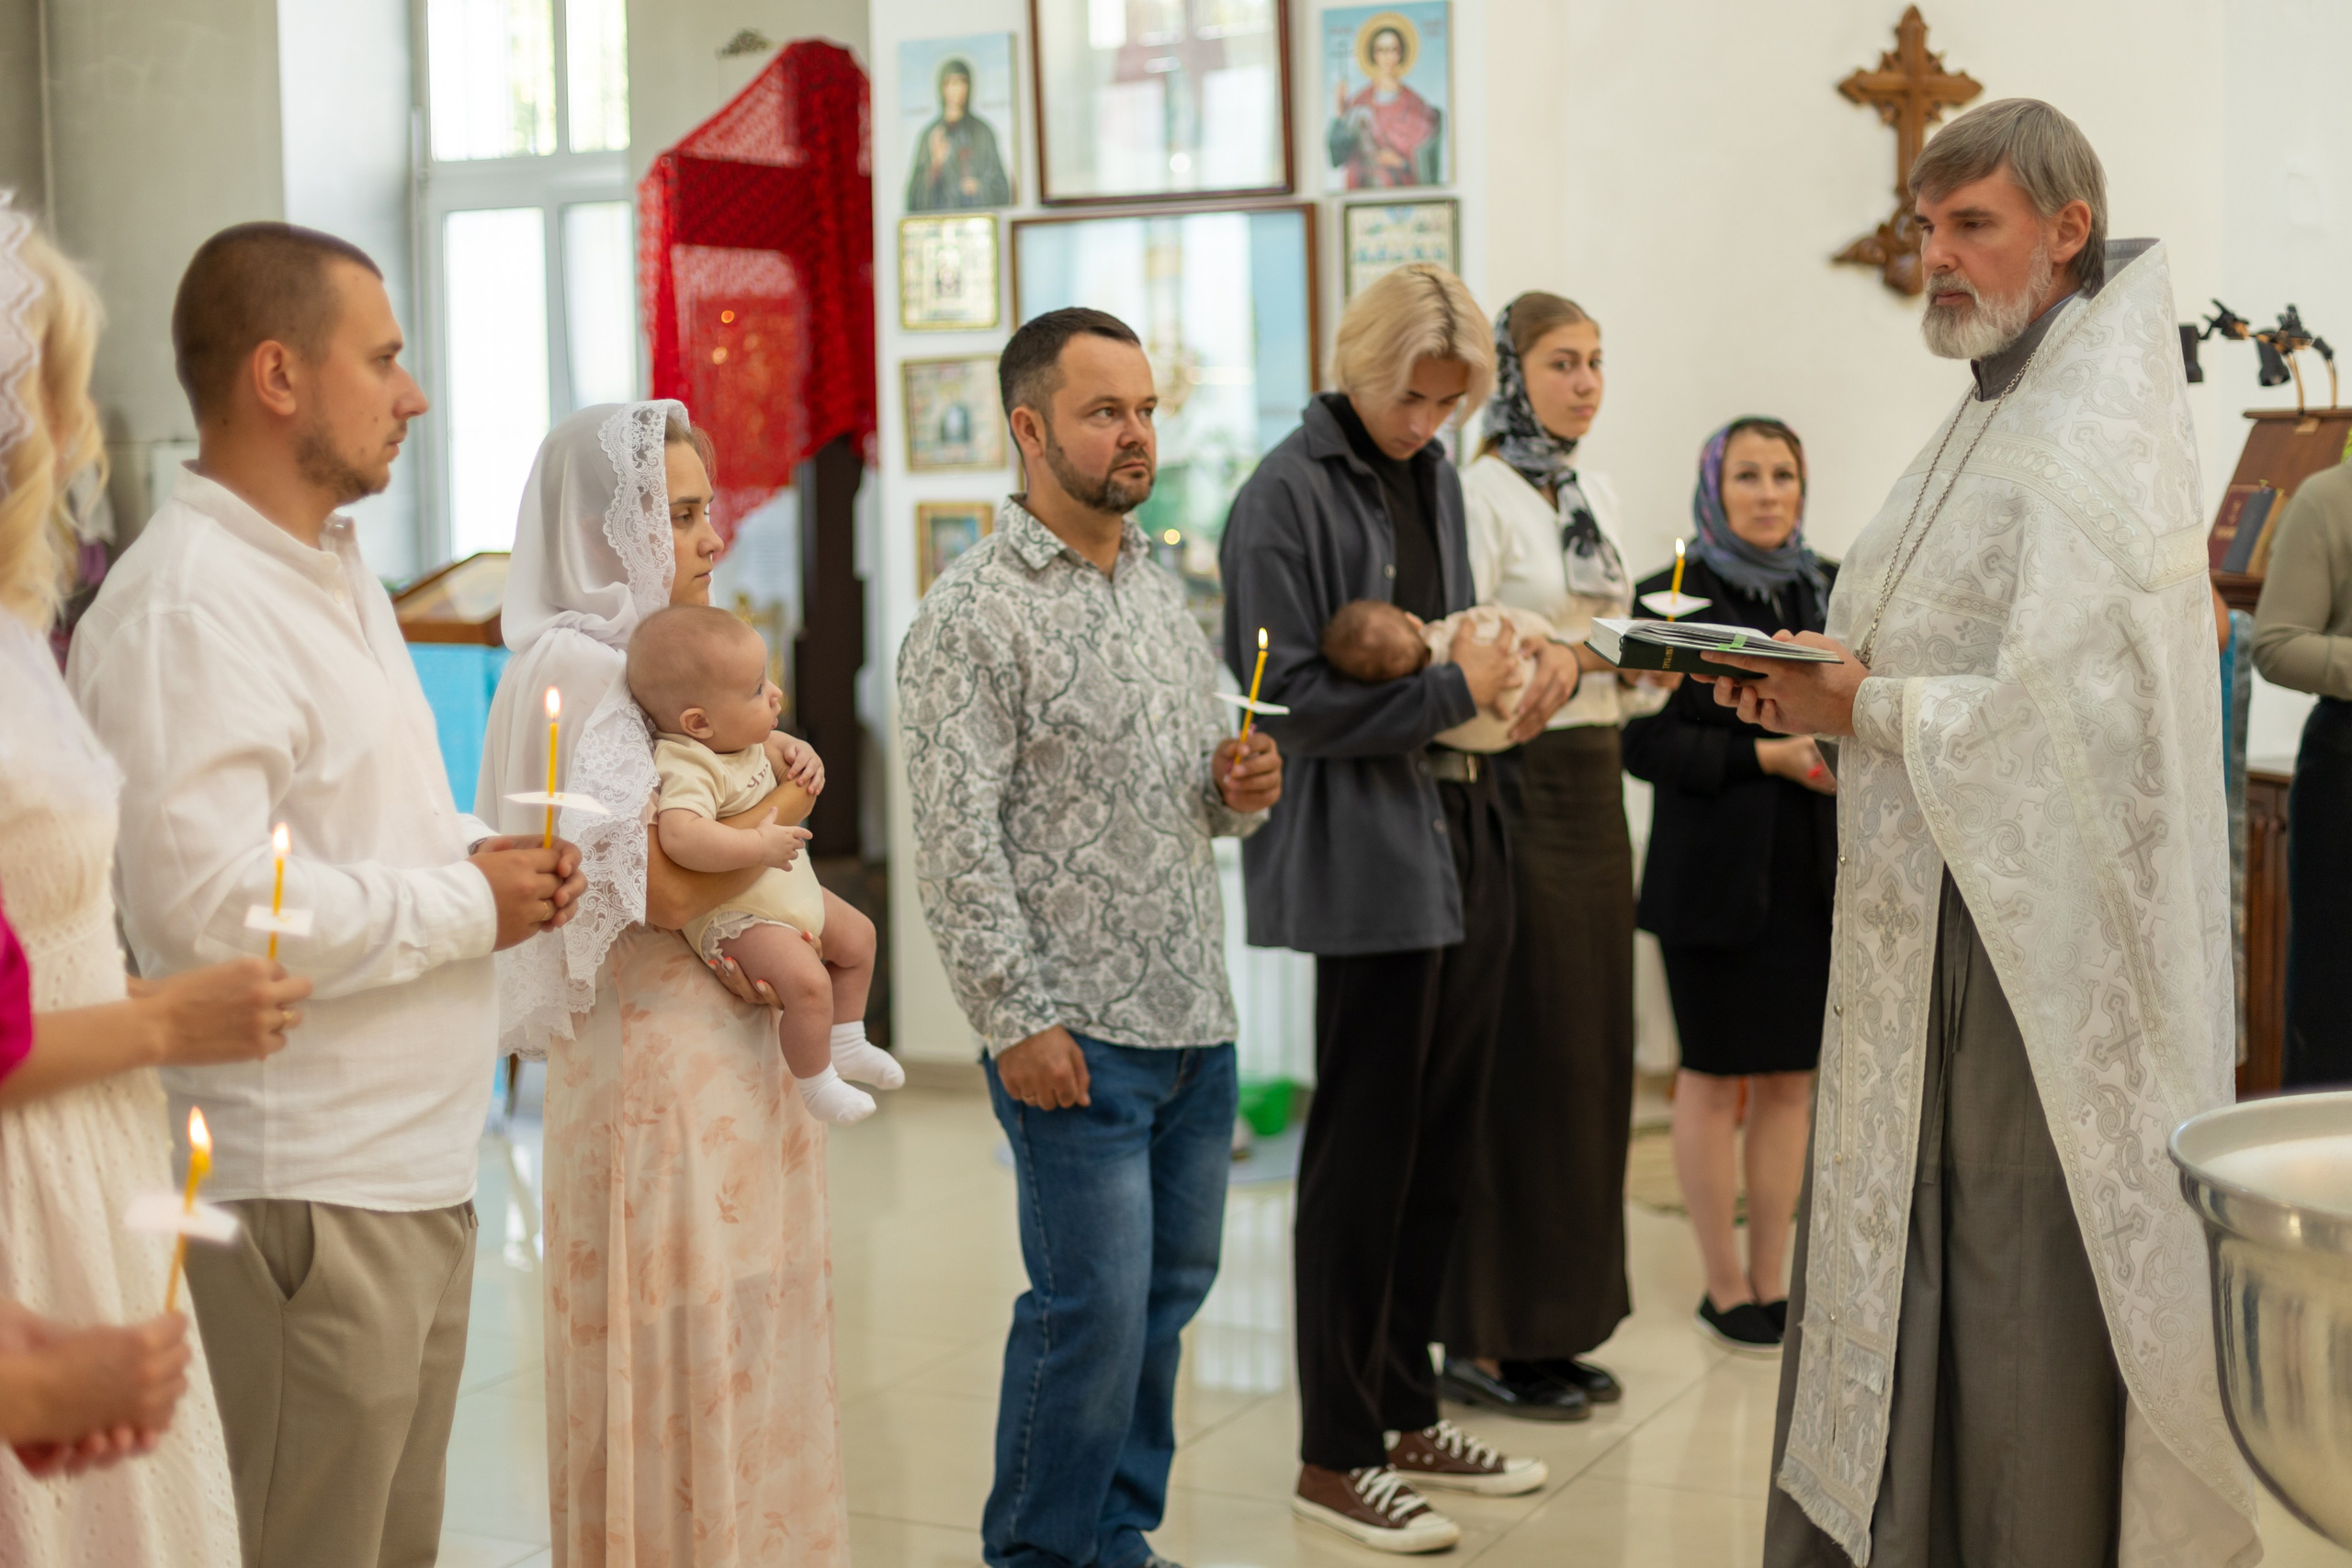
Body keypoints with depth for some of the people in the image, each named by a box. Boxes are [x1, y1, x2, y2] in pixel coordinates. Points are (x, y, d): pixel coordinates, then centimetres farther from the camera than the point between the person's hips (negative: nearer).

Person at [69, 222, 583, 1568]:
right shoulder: (186, 608, -19)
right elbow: (206, 905, -28)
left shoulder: (336, 572, 15)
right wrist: (465, 903, -16)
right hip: (308, 1187, -10)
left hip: (420, 1160, 10)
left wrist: (480, 851, 6)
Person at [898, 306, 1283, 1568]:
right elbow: (958, 841, -14)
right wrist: (1018, 1019, -17)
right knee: (1094, 1303, -4)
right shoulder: (974, 613, -10)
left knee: (1168, 1293, 13)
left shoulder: (1161, 591, 14)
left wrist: (1241, 790, 0)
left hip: (1195, 1020, 7)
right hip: (1078, 1031, -7)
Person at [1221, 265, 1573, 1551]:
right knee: (1364, 1158, 0)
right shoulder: (1287, 494, -11)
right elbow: (1289, 699, -16)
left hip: (1464, 841, 8)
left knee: (1438, 1151, 14)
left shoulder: (1433, 475, 13)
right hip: (1367, 859, -8)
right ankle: (1335, 1456, 13)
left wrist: (1529, 657, 3)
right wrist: (1450, 692, -16)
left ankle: (1405, 1415, 28)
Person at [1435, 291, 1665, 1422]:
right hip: (1511, 786, -8)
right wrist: (1572, 655, -24)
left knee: (1592, 1051, 10)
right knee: (1521, 1057, -5)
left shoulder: (1596, 494, 15)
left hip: (1595, 786, 8)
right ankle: (1486, 1340, 5)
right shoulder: (1479, 492, -9)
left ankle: (1558, 1323, 20)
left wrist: (1651, 668, -1)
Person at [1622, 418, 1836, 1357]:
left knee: (1792, 1076, 8)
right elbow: (1644, 741, -10)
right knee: (1715, 1078, 4)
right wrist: (1765, 756, -18)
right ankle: (1725, 1290, 15)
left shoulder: (1831, 591, 11)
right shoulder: (1672, 597, -4)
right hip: (1715, 872, -4)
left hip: (1814, 866, 4)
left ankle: (1772, 1281, 19)